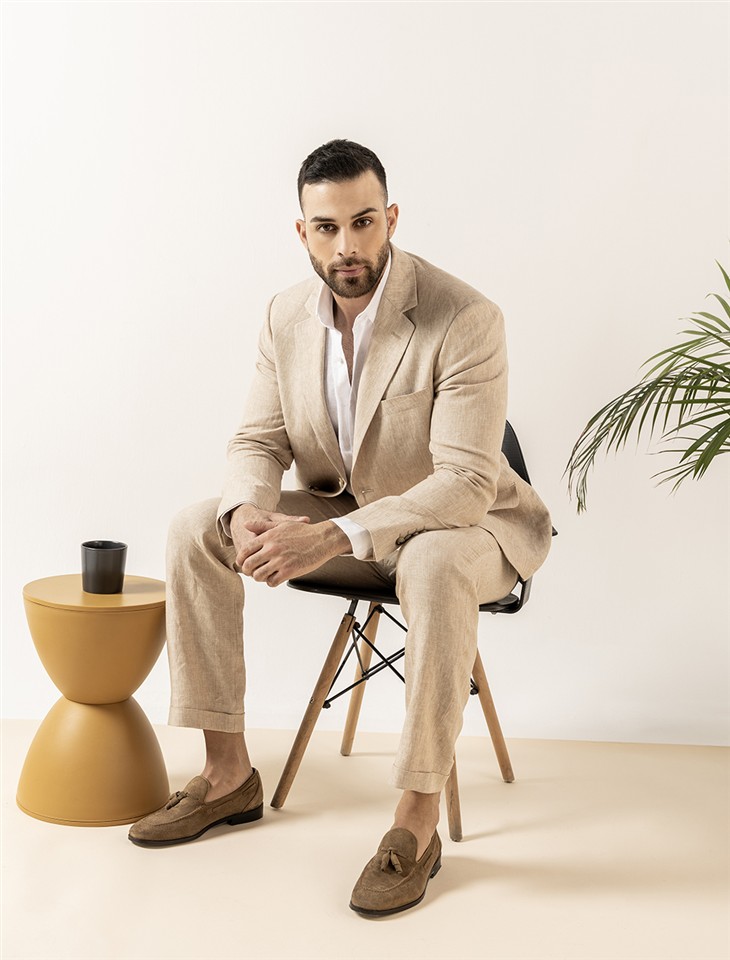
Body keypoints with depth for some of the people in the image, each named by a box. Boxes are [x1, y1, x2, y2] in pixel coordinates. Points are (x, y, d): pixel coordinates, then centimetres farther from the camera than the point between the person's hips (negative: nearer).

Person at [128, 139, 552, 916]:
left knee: (433, 565, -41)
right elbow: (258, 441, 0)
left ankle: (417, 821, -27)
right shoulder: (287, 317, -5)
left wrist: (332, 538, -39)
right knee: (194, 531, -9)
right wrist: (246, 513, -25)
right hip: (337, 513, 6)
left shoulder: (465, 320, -25)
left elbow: (465, 484, -30)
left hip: (459, 523, -6)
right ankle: (229, 773, 1)